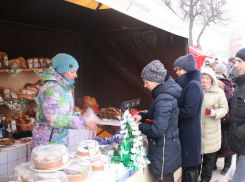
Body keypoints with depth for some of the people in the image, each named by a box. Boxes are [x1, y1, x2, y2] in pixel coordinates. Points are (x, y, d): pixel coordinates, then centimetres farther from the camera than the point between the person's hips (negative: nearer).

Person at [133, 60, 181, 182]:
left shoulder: (163, 100, -26)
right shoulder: (165, 92, 5)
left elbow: (158, 130, -29)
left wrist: (140, 126, -13)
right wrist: (143, 116, 5)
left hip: (164, 151, -10)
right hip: (168, 146, 10)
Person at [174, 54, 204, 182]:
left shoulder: (194, 86, -18)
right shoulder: (185, 84, 12)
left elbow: (189, 111, -23)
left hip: (190, 133, -9)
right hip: (184, 132, 9)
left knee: (190, 167, 3)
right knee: (185, 162, 18)